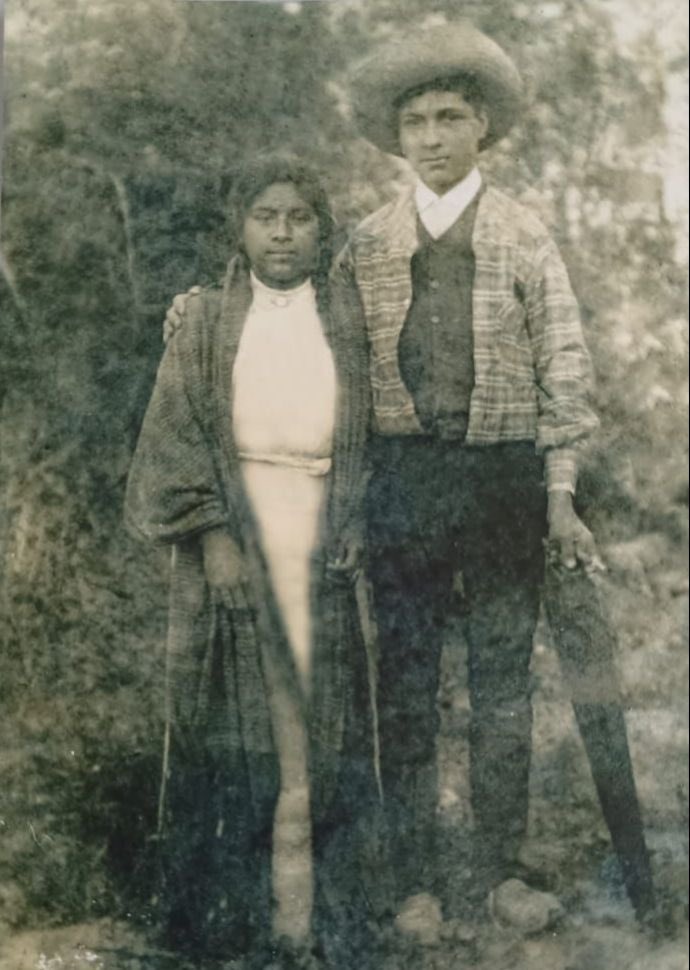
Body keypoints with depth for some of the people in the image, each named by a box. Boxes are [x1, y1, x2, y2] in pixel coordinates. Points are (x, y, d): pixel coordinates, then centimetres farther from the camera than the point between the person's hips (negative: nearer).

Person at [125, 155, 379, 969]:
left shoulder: (350, 315, 7)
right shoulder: (207, 321, 5)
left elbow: (380, 428, 6)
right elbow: (174, 435, 0)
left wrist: (359, 523, -6)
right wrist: (209, 532, -10)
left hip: (323, 535, 1)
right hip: (233, 535, 0)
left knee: (320, 710, 1)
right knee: (239, 711, 1)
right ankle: (235, 903, 11)